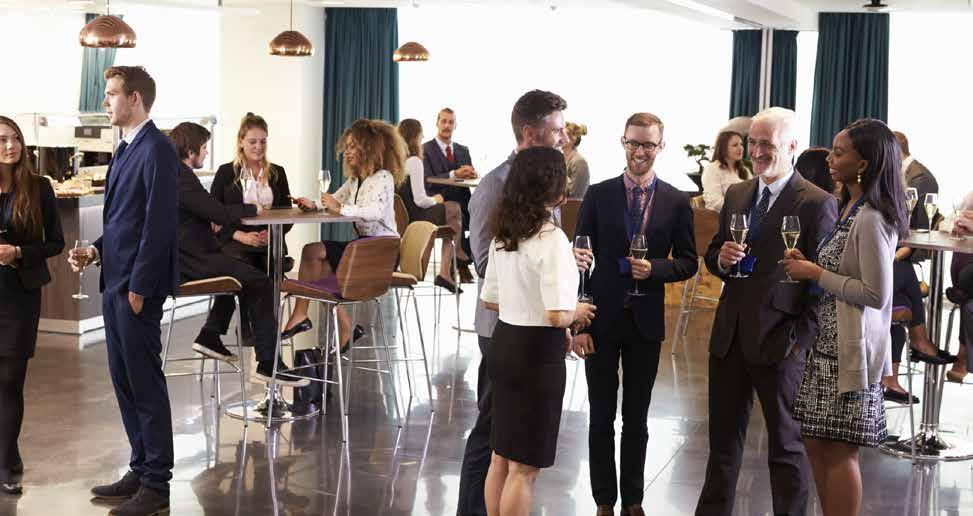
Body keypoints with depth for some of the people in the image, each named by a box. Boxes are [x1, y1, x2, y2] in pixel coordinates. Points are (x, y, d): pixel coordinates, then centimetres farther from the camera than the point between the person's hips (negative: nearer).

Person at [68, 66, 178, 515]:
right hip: (115, 282, 10)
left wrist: (139, 286, -18)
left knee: (146, 384, -3)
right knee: (123, 380, 15)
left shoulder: (157, 149, -13)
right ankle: (140, 470, 26)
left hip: (138, 286, -10)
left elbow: (159, 222, -18)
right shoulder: (125, 149, 16)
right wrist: (95, 250, 5)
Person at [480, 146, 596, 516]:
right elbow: (557, 316, -23)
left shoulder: (504, 232, 5)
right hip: (538, 354, -8)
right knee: (524, 467, 3)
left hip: (504, 344, 8)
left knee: (501, 458, 18)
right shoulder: (551, 239, -18)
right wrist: (577, 313, -2)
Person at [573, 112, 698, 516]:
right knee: (602, 418, 8)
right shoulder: (598, 195, -2)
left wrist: (654, 269, -18)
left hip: (646, 321, 1)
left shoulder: (676, 202, 0)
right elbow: (581, 261, -3)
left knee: (637, 418, 12)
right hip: (602, 319, 0)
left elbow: (688, 262, 3)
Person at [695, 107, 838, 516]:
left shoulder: (817, 203, -10)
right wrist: (721, 258, -5)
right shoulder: (736, 195, 10)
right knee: (723, 440, 16)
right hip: (729, 338, 6)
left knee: (787, 445, 8)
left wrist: (801, 338, -15)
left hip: (779, 343, -6)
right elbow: (713, 255, 18)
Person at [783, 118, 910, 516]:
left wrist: (815, 274, -16)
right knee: (816, 443, 14)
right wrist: (808, 266, 2)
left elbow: (876, 294, -21)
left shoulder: (871, 219, -19)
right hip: (828, 343, 9)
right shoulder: (850, 208, 11)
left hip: (850, 348, -9)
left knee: (838, 452, 0)